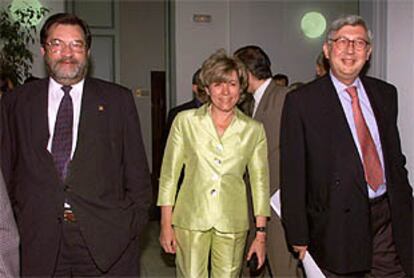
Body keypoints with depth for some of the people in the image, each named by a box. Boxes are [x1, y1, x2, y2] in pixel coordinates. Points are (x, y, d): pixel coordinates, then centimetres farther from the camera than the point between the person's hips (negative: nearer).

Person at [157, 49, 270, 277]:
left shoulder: (253, 130, 4)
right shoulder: (185, 121, 1)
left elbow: (260, 182, 6)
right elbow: (169, 174, 3)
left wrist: (261, 234, 3)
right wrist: (166, 224, -1)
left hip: (232, 223, 1)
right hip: (191, 219, -1)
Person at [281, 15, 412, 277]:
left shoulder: (385, 93, 9)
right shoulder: (301, 100, -7)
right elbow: (293, 174, -7)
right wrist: (299, 236, -8)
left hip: (389, 218, 4)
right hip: (338, 224, -4)